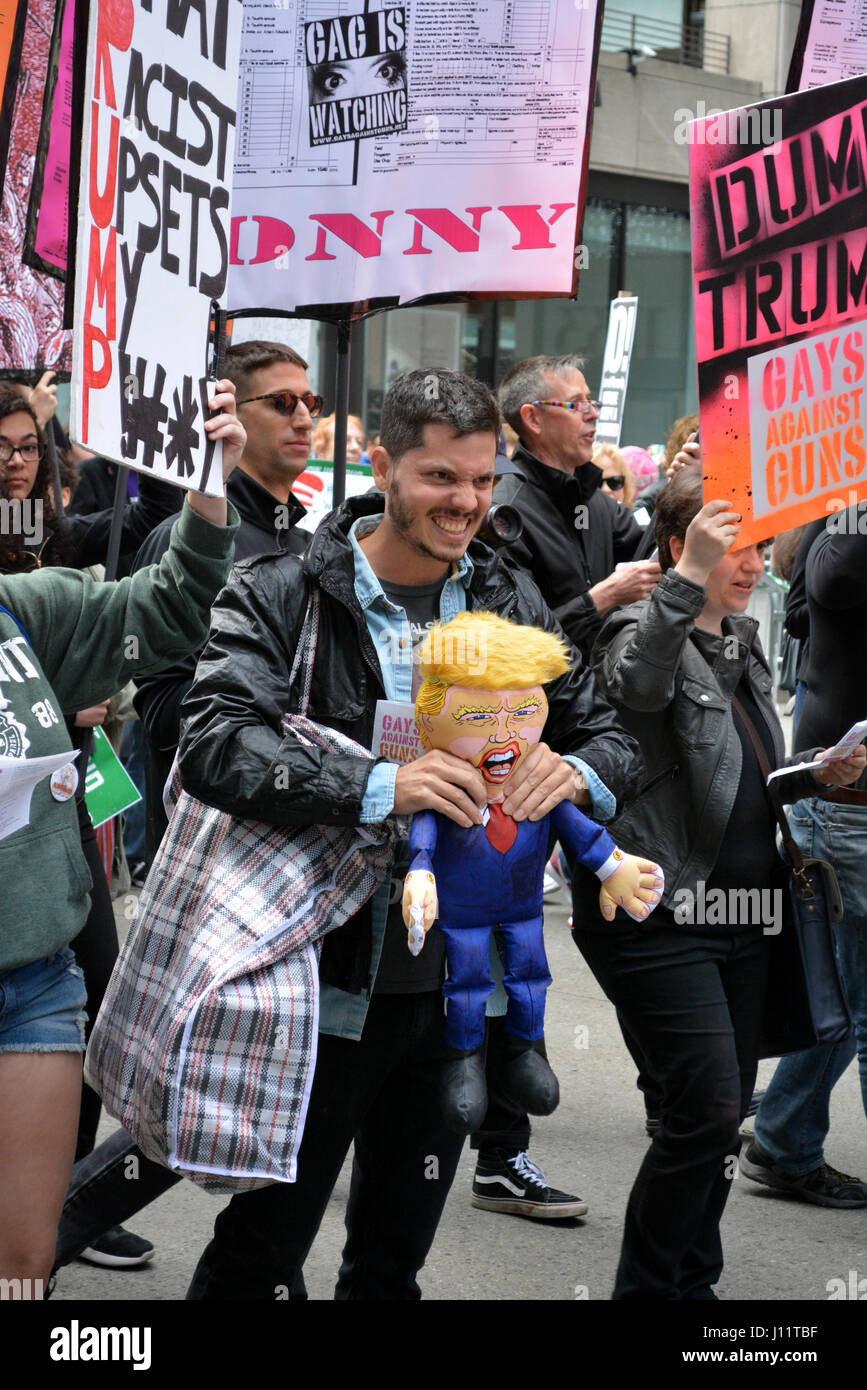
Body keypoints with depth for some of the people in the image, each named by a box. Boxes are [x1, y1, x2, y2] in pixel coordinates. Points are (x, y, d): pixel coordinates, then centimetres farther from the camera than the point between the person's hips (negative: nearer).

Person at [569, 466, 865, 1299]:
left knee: (724, 1114, 11)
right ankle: (645, 1287, 0)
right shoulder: (641, 629, -9)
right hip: (658, 912, -8)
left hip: (741, 914, 8)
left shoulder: (744, 643, 16)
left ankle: (691, 1282, 24)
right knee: (708, 1107, -14)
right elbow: (636, 681, -35)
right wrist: (689, 577, -39)